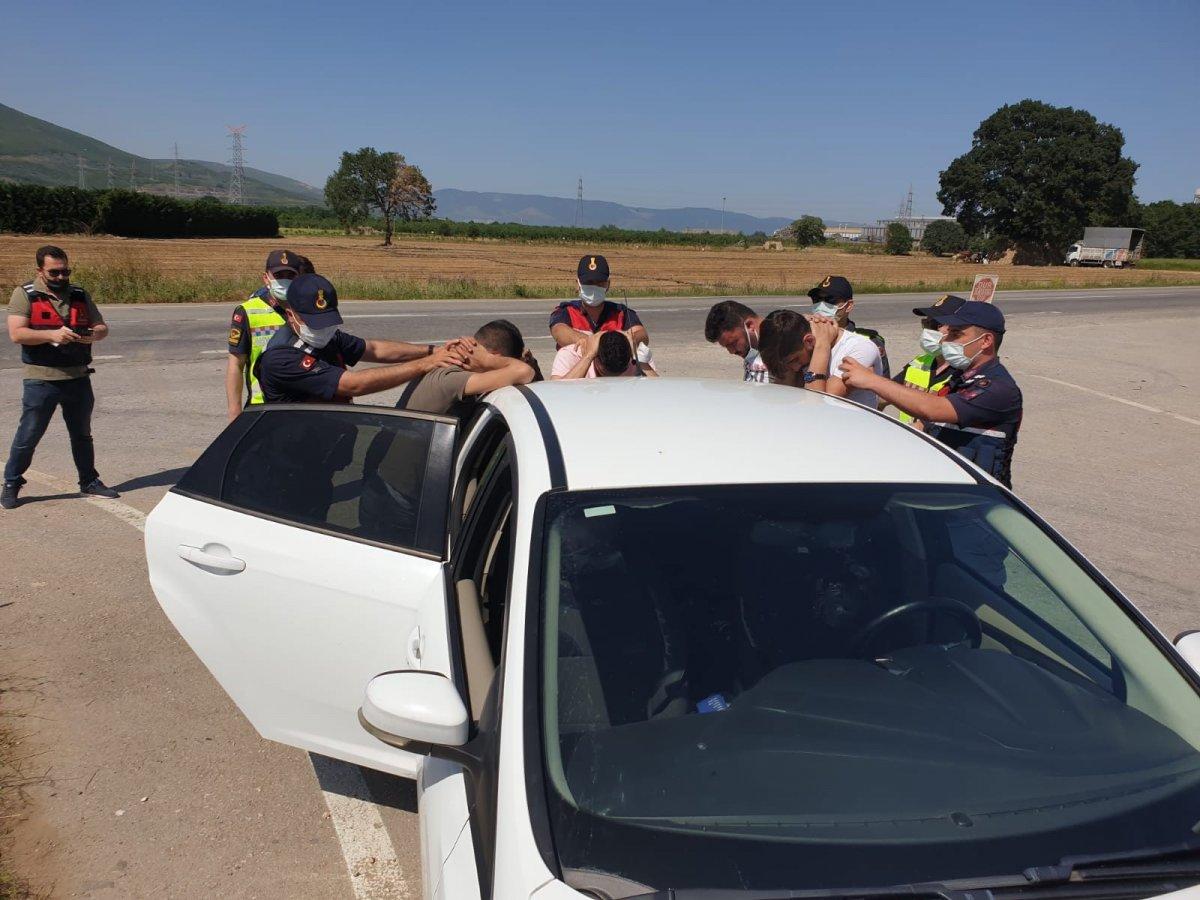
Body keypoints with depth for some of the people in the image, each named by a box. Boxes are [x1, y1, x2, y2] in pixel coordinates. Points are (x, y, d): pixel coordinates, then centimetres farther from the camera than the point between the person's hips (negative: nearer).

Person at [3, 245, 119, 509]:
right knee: (28, 436, 2)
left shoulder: (80, 295, 9)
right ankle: (11, 485, 18)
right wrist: (52, 334, -27)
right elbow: (16, 333, -14)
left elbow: (102, 327, 12)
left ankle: (89, 481, 29)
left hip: (78, 378, 4)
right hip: (41, 380, -4)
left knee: (82, 434, 16)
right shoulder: (25, 295, -4)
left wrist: (94, 334, -12)